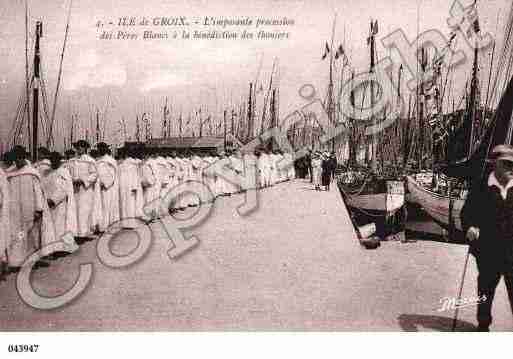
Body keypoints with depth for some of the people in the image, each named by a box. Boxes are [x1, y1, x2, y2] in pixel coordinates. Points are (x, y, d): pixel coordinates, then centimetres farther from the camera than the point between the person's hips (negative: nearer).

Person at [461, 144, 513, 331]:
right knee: (486, 289, 16)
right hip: (487, 251, 0)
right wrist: (469, 227, -17)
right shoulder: (481, 189, -2)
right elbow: (466, 212, 1)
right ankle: (483, 324, 34)